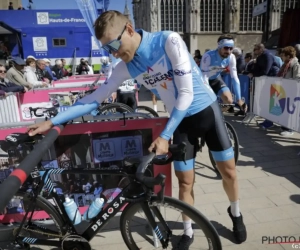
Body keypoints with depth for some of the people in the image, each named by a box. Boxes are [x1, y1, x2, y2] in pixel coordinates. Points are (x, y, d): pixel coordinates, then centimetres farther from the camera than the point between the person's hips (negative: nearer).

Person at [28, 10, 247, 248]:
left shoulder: (169, 41, -23)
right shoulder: (127, 67, -9)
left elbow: (186, 93, -24)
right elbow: (97, 97, -5)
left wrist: (164, 136, -24)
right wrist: (53, 121, -8)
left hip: (207, 110, -2)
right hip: (182, 120, 3)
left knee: (228, 171, 8)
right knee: (185, 181, 5)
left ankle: (235, 214, 39)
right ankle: (188, 232, 29)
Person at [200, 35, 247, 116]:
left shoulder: (231, 58, -21)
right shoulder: (208, 56, -36)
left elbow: (234, 78, -18)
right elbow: (204, 78, -36)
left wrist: (239, 99, -19)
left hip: (215, 79, 4)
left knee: (229, 100, -12)